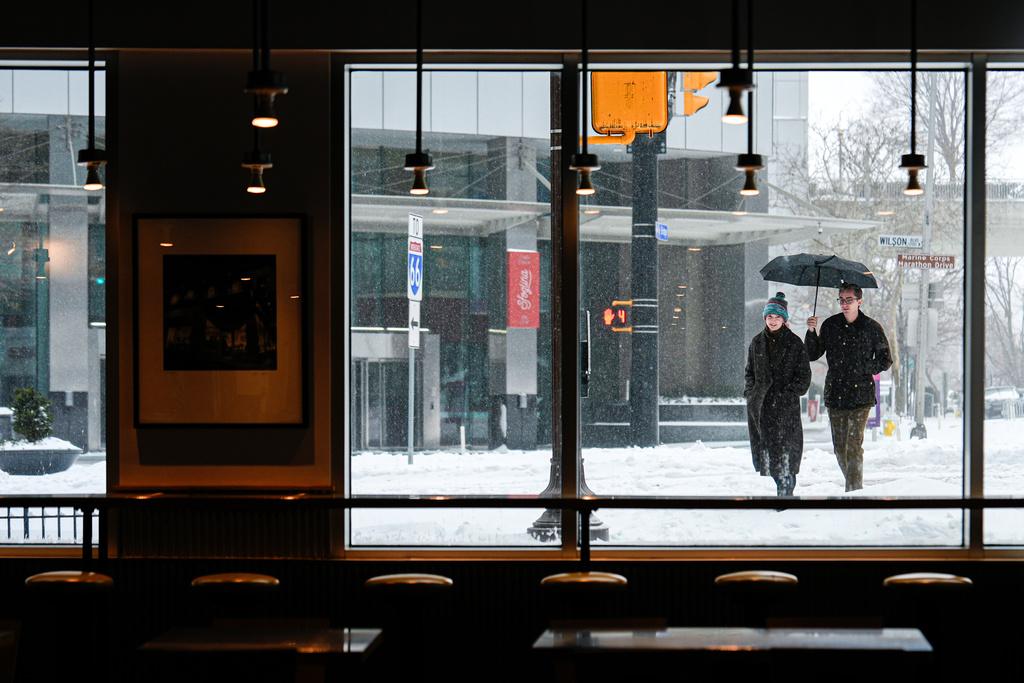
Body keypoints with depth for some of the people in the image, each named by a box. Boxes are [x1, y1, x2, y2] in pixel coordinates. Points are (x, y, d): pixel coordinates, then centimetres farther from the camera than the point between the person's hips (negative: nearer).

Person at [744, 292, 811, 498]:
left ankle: (786, 490, -3)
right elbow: (749, 371, 20)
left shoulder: (794, 343, 1)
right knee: (763, 447, 3)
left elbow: (804, 376, 1)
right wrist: (750, 392, 5)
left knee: (786, 447, -8)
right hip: (761, 405, 4)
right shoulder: (757, 342, 13)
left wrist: (787, 393, -9)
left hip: (786, 405, -4)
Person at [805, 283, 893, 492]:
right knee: (839, 447, 8)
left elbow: (885, 360, 8)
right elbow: (812, 355, 10)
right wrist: (811, 332, -5)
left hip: (861, 396, -4)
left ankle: (855, 490, -10)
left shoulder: (871, 328, 0)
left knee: (854, 445, -12)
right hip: (835, 395, 4)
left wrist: (865, 370, -6)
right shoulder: (830, 325, 8)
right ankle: (852, 485, 24)